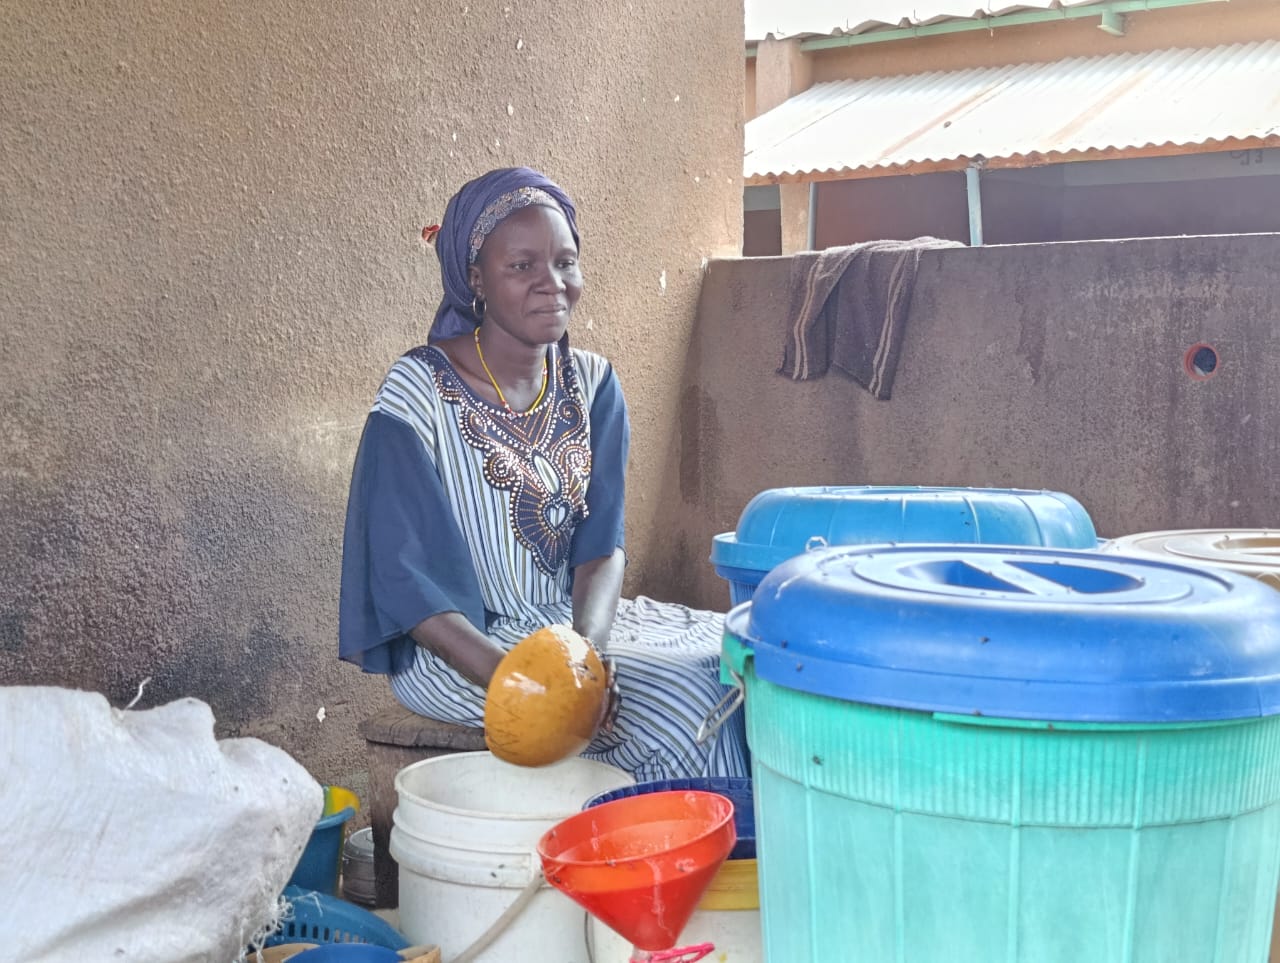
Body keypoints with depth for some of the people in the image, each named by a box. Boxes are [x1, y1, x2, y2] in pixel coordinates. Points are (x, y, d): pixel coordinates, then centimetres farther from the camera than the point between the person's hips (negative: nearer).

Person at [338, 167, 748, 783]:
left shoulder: (592, 384, 4)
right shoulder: (419, 393, -13)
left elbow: (603, 545, -2)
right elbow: (405, 581, -16)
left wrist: (587, 643, -24)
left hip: (579, 616, 6)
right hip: (459, 642, -6)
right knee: (679, 696, -24)